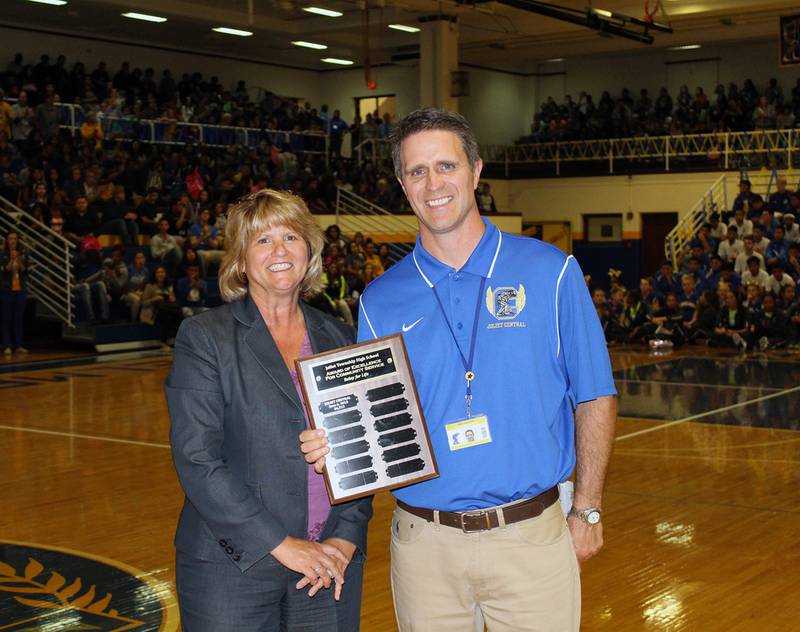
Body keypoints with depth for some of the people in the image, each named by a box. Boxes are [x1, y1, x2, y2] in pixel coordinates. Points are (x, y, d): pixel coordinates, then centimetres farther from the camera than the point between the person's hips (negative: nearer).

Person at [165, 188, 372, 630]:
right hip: (234, 569, -3)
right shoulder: (203, 338, -3)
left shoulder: (339, 340, 10)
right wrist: (281, 544, -14)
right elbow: (196, 461, -11)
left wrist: (346, 540, -5)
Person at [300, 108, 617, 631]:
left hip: (531, 535, -1)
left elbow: (594, 397, 2)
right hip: (423, 543, 2)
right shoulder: (381, 300, 3)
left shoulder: (550, 272, -2)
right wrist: (337, 445, -13)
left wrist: (588, 510, 0)